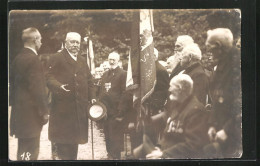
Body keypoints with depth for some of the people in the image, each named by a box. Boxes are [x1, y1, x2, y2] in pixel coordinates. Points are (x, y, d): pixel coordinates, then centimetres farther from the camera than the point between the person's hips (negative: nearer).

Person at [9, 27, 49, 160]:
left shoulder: (18, 58, 11)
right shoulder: (33, 59, -16)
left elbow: (12, 83, 16)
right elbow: (38, 88, -18)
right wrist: (44, 111, -12)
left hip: (19, 111, 9)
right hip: (31, 112, -9)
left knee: (23, 148, 17)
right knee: (30, 151, -5)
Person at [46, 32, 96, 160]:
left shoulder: (82, 61, 21)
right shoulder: (56, 58, 1)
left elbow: (89, 80, 22)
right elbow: (49, 78, -8)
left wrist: (92, 97, 10)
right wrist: (59, 86, -27)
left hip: (80, 107, 6)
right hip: (63, 107, -6)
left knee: (75, 138, 9)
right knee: (62, 139, -5)